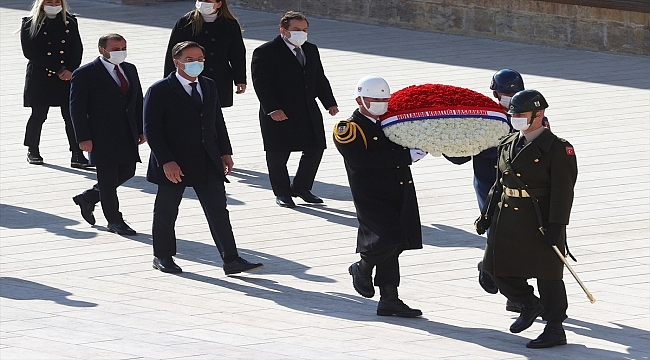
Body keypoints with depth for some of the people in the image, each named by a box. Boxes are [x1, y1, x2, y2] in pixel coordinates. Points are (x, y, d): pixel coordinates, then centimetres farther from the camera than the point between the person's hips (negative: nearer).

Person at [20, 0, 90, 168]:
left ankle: (77, 155, -6)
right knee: (38, 115, 6)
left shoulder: (70, 23, 10)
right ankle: (32, 151, 25)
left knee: (72, 116, -5)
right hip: (40, 77, -2)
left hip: (68, 77, 2)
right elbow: (30, 53, -10)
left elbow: (77, 49, 6)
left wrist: (71, 71, -12)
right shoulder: (30, 25, -2)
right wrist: (58, 70, -14)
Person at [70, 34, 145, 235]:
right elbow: (77, 108, -11)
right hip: (102, 138, -7)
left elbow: (138, 101, 16)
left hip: (127, 136, 7)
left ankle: (88, 198, 31)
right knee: (108, 178, 0)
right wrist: (83, 138, -16)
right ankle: (114, 221, 12)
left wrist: (140, 130, 11)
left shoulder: (130, 70, 11)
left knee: (127, 172, 12)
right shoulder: (85, 74, -10)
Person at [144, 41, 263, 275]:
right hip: (174, 164, -4)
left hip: (207, 163, 4)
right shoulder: (159, 91, -9)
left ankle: (231, 260, -6)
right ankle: (163, 257, 25)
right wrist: (166, 161, -19)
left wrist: (225, 152, 10)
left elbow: (218, 121, 18)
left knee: (218, 210, -3)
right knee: (166, 212, 9)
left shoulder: (209, 86, 11)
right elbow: (151, 130, -12)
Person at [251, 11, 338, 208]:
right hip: (280, 114, -6)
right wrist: (273, 109, -24)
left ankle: (301, 187, 22)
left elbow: (320, 79, 16)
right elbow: (261, 84, -15)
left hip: (309, 113, 6)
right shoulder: (265, 53, -10)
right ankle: (281, 193, 16)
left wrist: (330, 103, 6)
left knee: (315, 149, 7)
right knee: (278, 154, 3)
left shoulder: (311, 50, 12)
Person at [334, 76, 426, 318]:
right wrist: (407, 156, -26)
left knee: (391, 248, 9)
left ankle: (389, 301, 14)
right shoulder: (349, 130, -9)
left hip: (401, 196, 6)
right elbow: (363, 159, -23)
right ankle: (362, 269, 12)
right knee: (387, 239, -18)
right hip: (372, 197, -6)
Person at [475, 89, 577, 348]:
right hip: (507, 221, 7)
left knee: (547, 276, 0)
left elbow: (562, 190, -14)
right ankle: (530, 305, 30)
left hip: (540, 223, -7)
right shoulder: (508, 145, 12)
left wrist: (556, 225, -20)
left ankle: (555, 330, 10)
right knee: (496, 267, 8)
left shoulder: (557, 148, -9)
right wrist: (487, 215, 13)